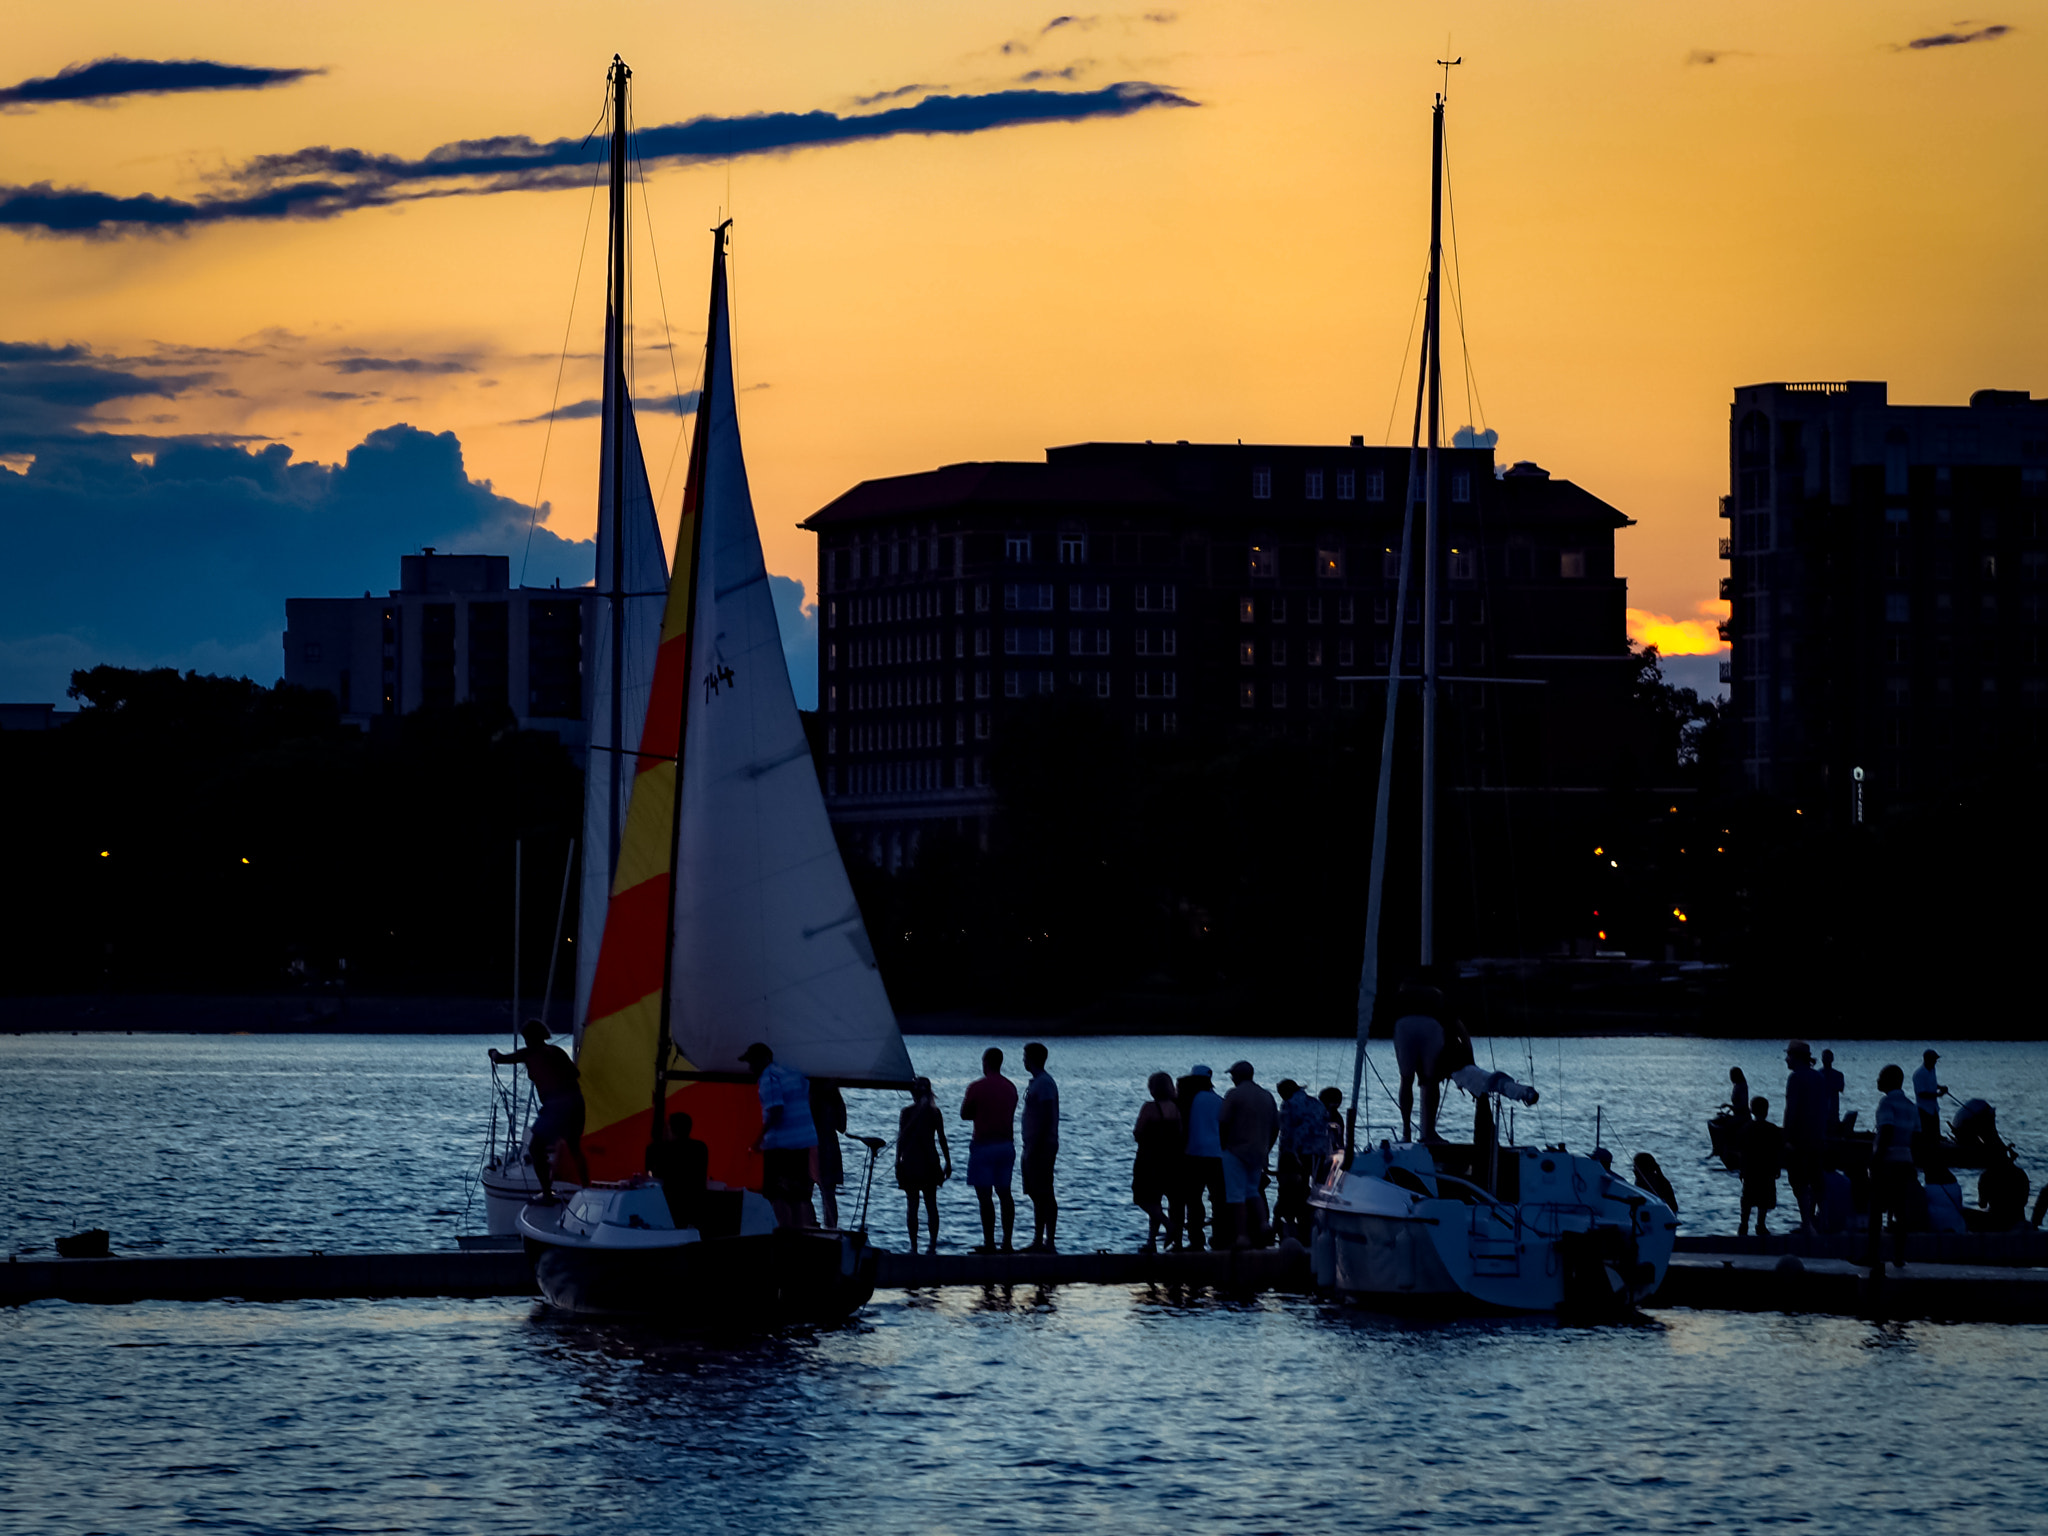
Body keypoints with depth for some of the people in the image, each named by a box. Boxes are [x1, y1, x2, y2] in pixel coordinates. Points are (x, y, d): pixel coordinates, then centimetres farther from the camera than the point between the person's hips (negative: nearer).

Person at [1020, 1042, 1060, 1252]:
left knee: (1044, 1195, -7)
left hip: (1041, 1148, -10)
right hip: (1034, 1147, 10)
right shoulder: (1036, 1082, 15)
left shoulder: (1044, 1083, -16)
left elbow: (1046, 1118, -21)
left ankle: (1048, 1243, -6)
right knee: (1036, 1195, 12)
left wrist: (1034, 1148, -22)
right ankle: (1038, 1241, 16)